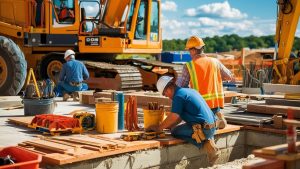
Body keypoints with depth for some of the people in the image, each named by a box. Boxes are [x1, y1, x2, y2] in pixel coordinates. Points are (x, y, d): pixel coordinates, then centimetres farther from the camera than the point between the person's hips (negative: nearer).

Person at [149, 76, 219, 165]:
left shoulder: (179, 95, -10)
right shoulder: (188, 91, 18)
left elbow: (173, 117, -10)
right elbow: (180, 116, 24)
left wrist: (159, 128, 2)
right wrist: (168, 126, 24)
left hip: (202, 129, -9)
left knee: (175, 131, -2)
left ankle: (204, 144, -8)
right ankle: (207, 140, 8)